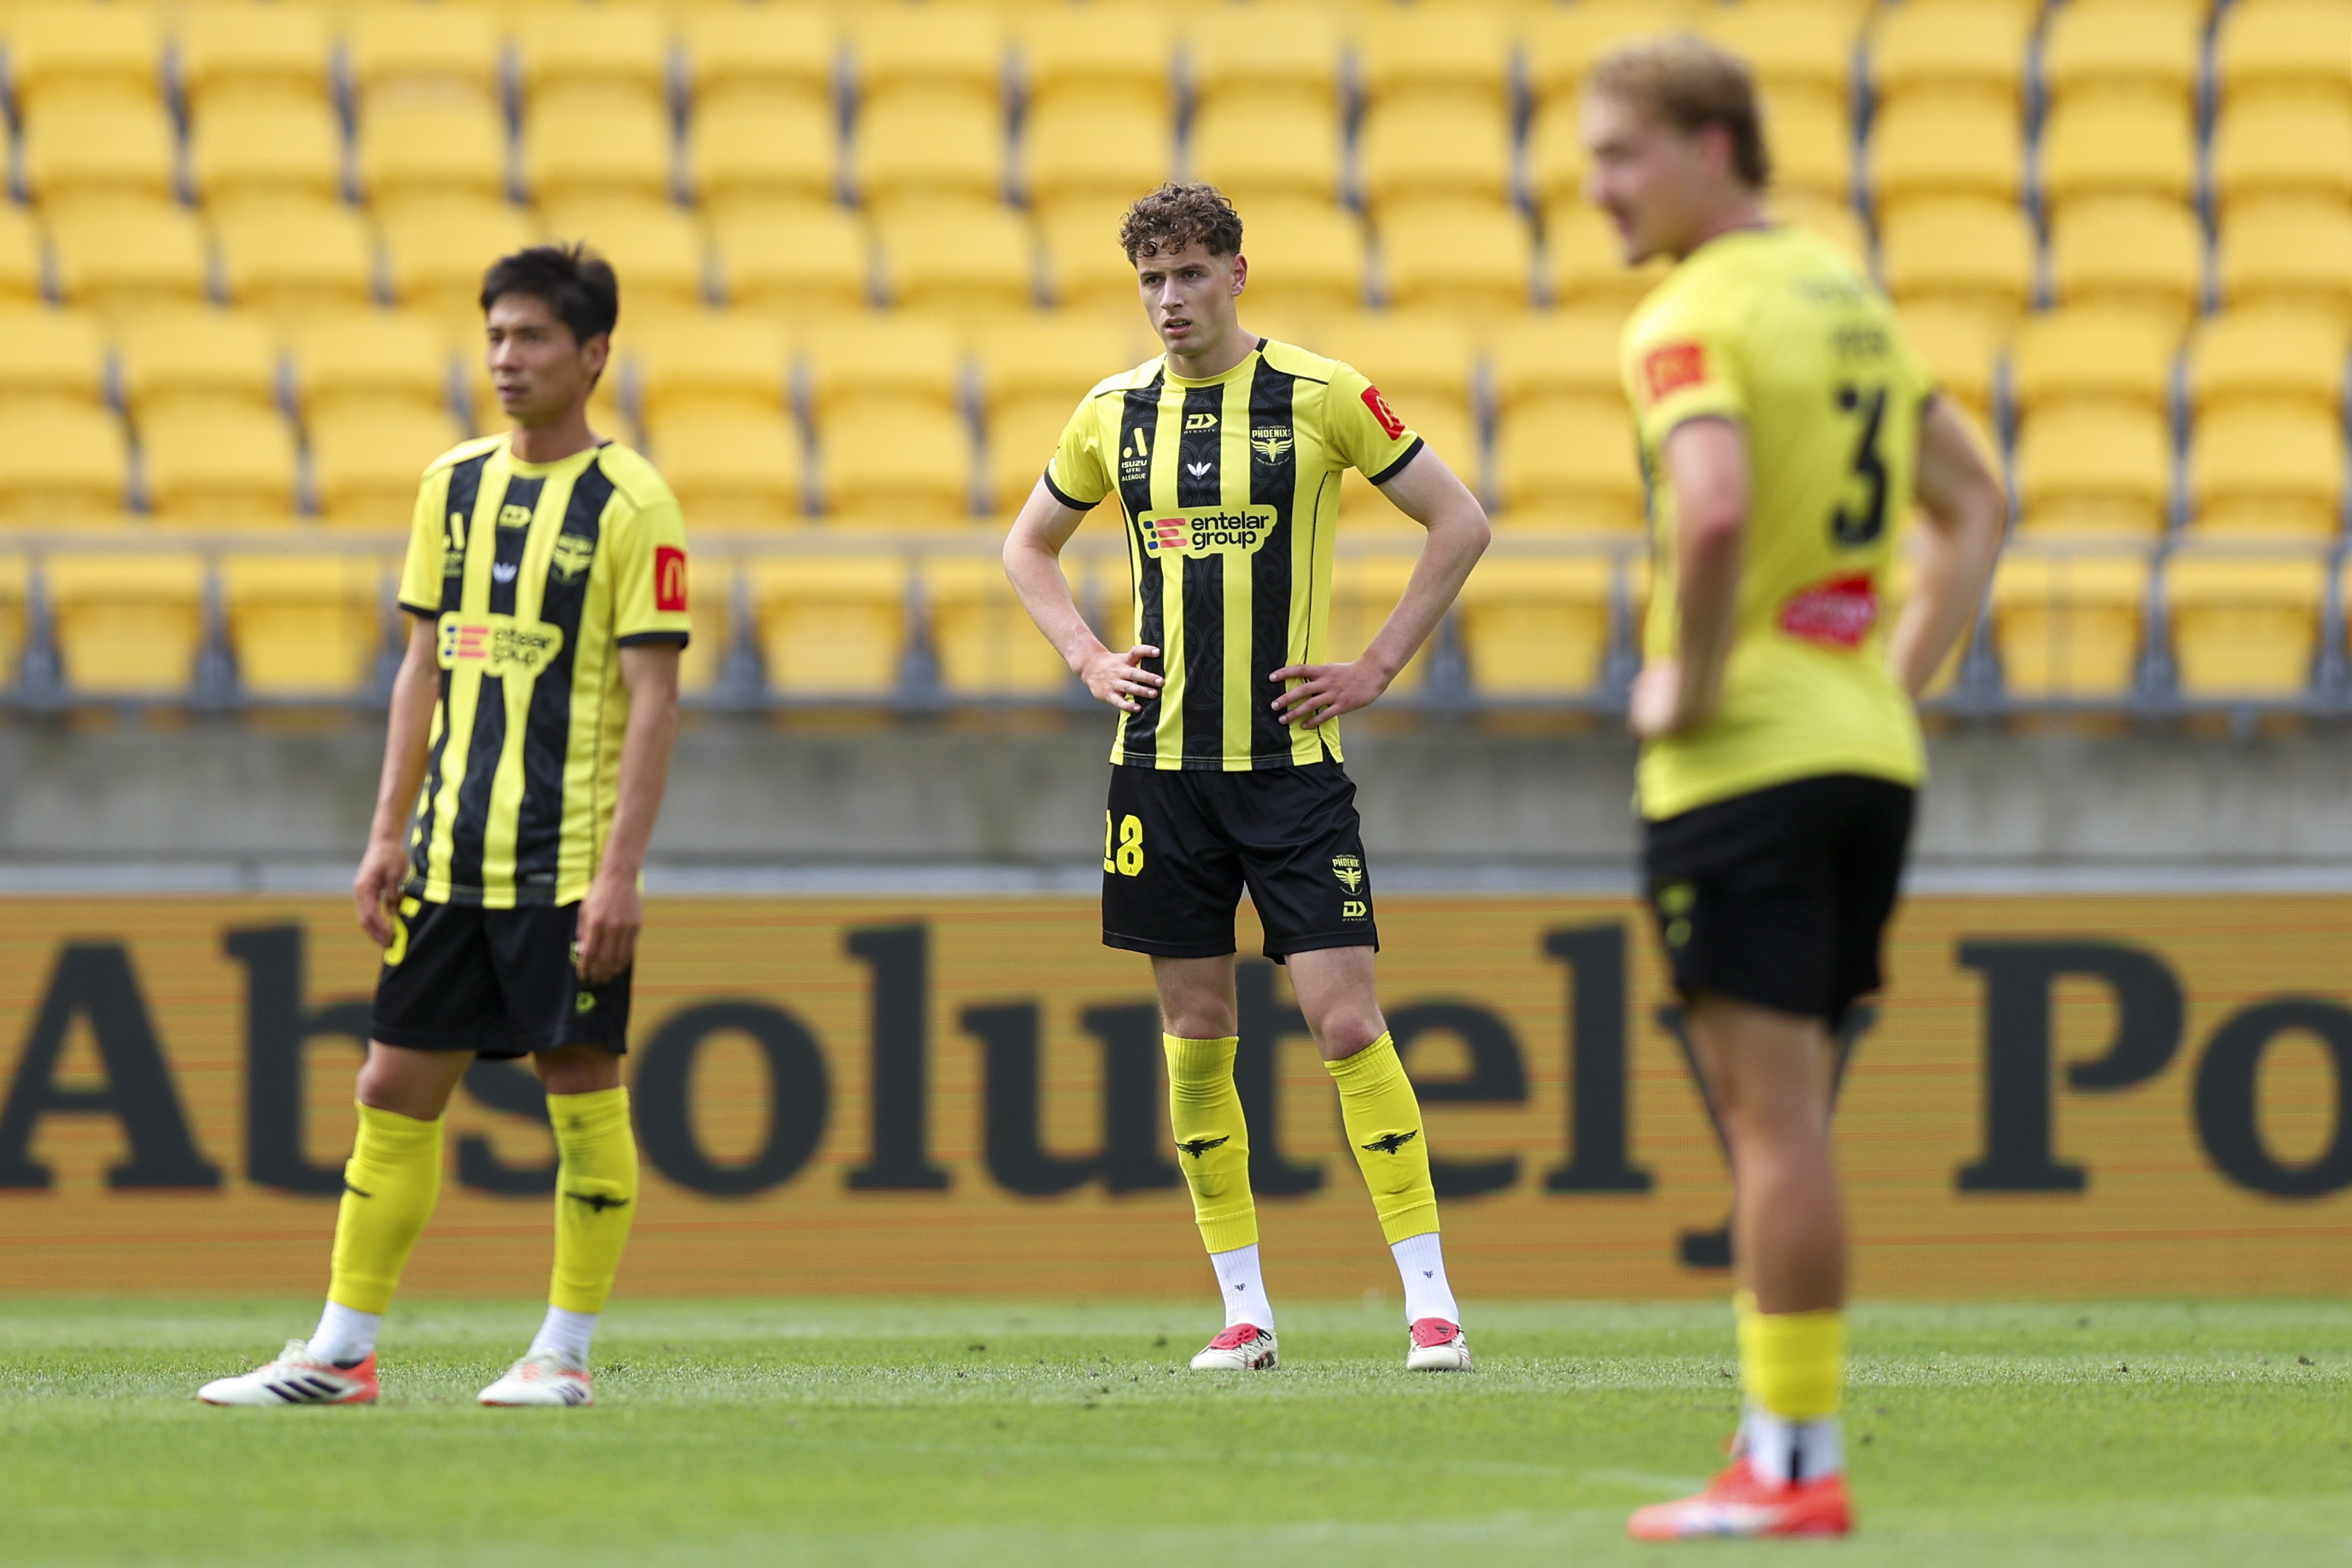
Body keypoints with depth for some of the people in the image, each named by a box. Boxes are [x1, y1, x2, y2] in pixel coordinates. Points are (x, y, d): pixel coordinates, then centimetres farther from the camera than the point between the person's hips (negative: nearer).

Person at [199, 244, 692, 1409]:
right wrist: (389, 835, 10)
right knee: (396, 1088, 6)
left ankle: (565, 1353, 8)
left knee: (582, 1091, -2)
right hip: (452, 858, 6)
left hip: (570, 862, -6)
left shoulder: (628, 505, -8)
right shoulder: (453, 485, 10)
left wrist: (620, 872, -16)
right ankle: (343, 1351, 10)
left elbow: (653, 700, -10)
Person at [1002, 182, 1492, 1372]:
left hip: (1291, 758, -3)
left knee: (1347, 1024, -9)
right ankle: (1244, 1308, 10)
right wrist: (1088, 659, 8)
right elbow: (1028, 545, 23)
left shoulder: (1320, 397, -4)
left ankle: (1429, 1301, -5)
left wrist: (1379, 667, -3)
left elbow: (1460, 522, 2)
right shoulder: (1114, 414, 6)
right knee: (1196, 1034, 4)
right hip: (1162, 761, 3)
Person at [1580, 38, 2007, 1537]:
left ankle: (1795, 1465, -5)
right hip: (1868, 751, 8)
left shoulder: (1693, 320, -12)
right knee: (1784, 1115, 14)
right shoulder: (1848, 294, 16)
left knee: (1774, 1112, -6)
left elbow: (1713, 509, -30)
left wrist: (1689, 679, -16)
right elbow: (1976, 502, 23)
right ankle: (1787, 1432, 15)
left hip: (1745, 757, -8)